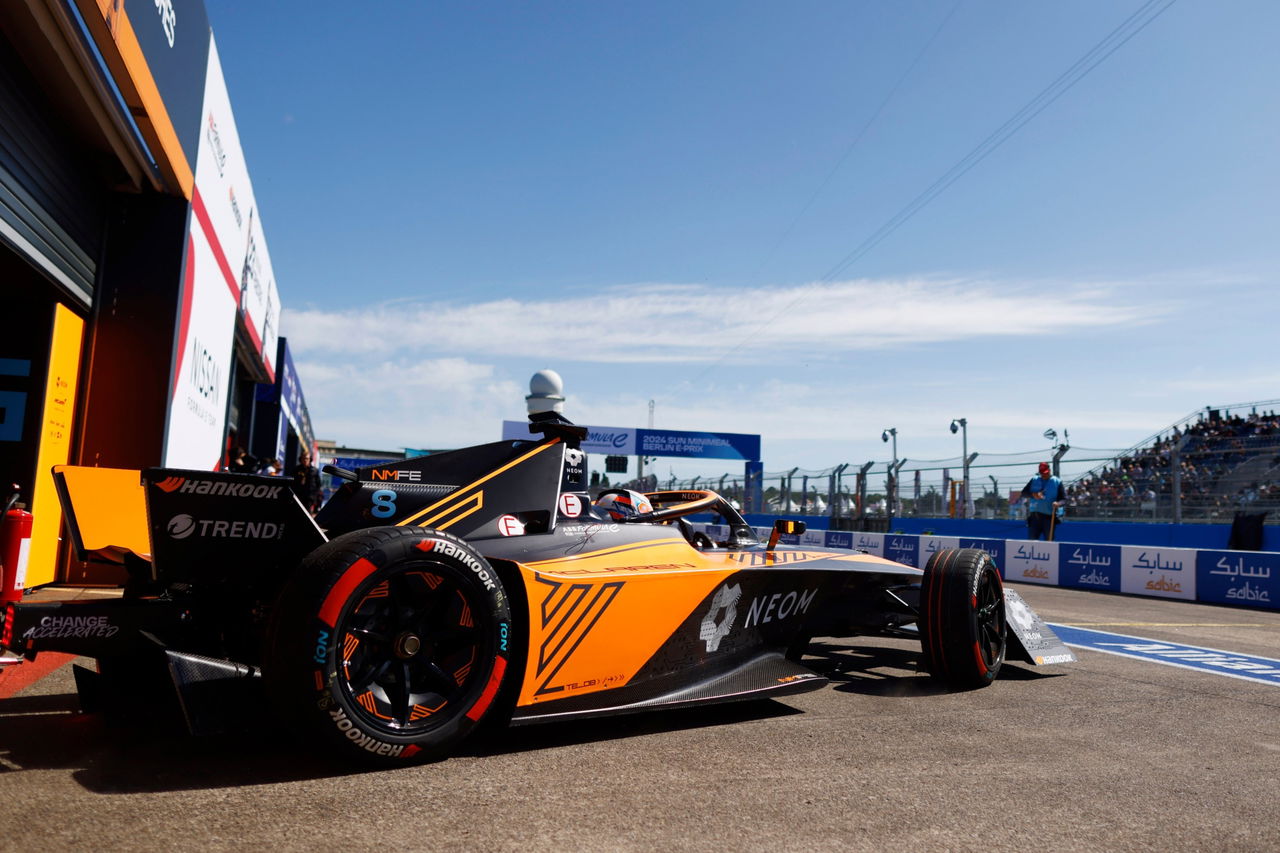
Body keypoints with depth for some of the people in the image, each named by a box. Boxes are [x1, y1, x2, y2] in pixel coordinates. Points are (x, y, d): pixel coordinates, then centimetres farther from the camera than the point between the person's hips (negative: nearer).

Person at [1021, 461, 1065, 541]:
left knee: (1049, 542, -1)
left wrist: (1058, 503, -23)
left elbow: (1064, 499, -1)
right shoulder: (1034, 480, 11)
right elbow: (1024, 493, 8)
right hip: (1034, 516, 3)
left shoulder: (1057, 482, 3)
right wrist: (1033, 495, -12)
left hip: (1049, 517, -3)